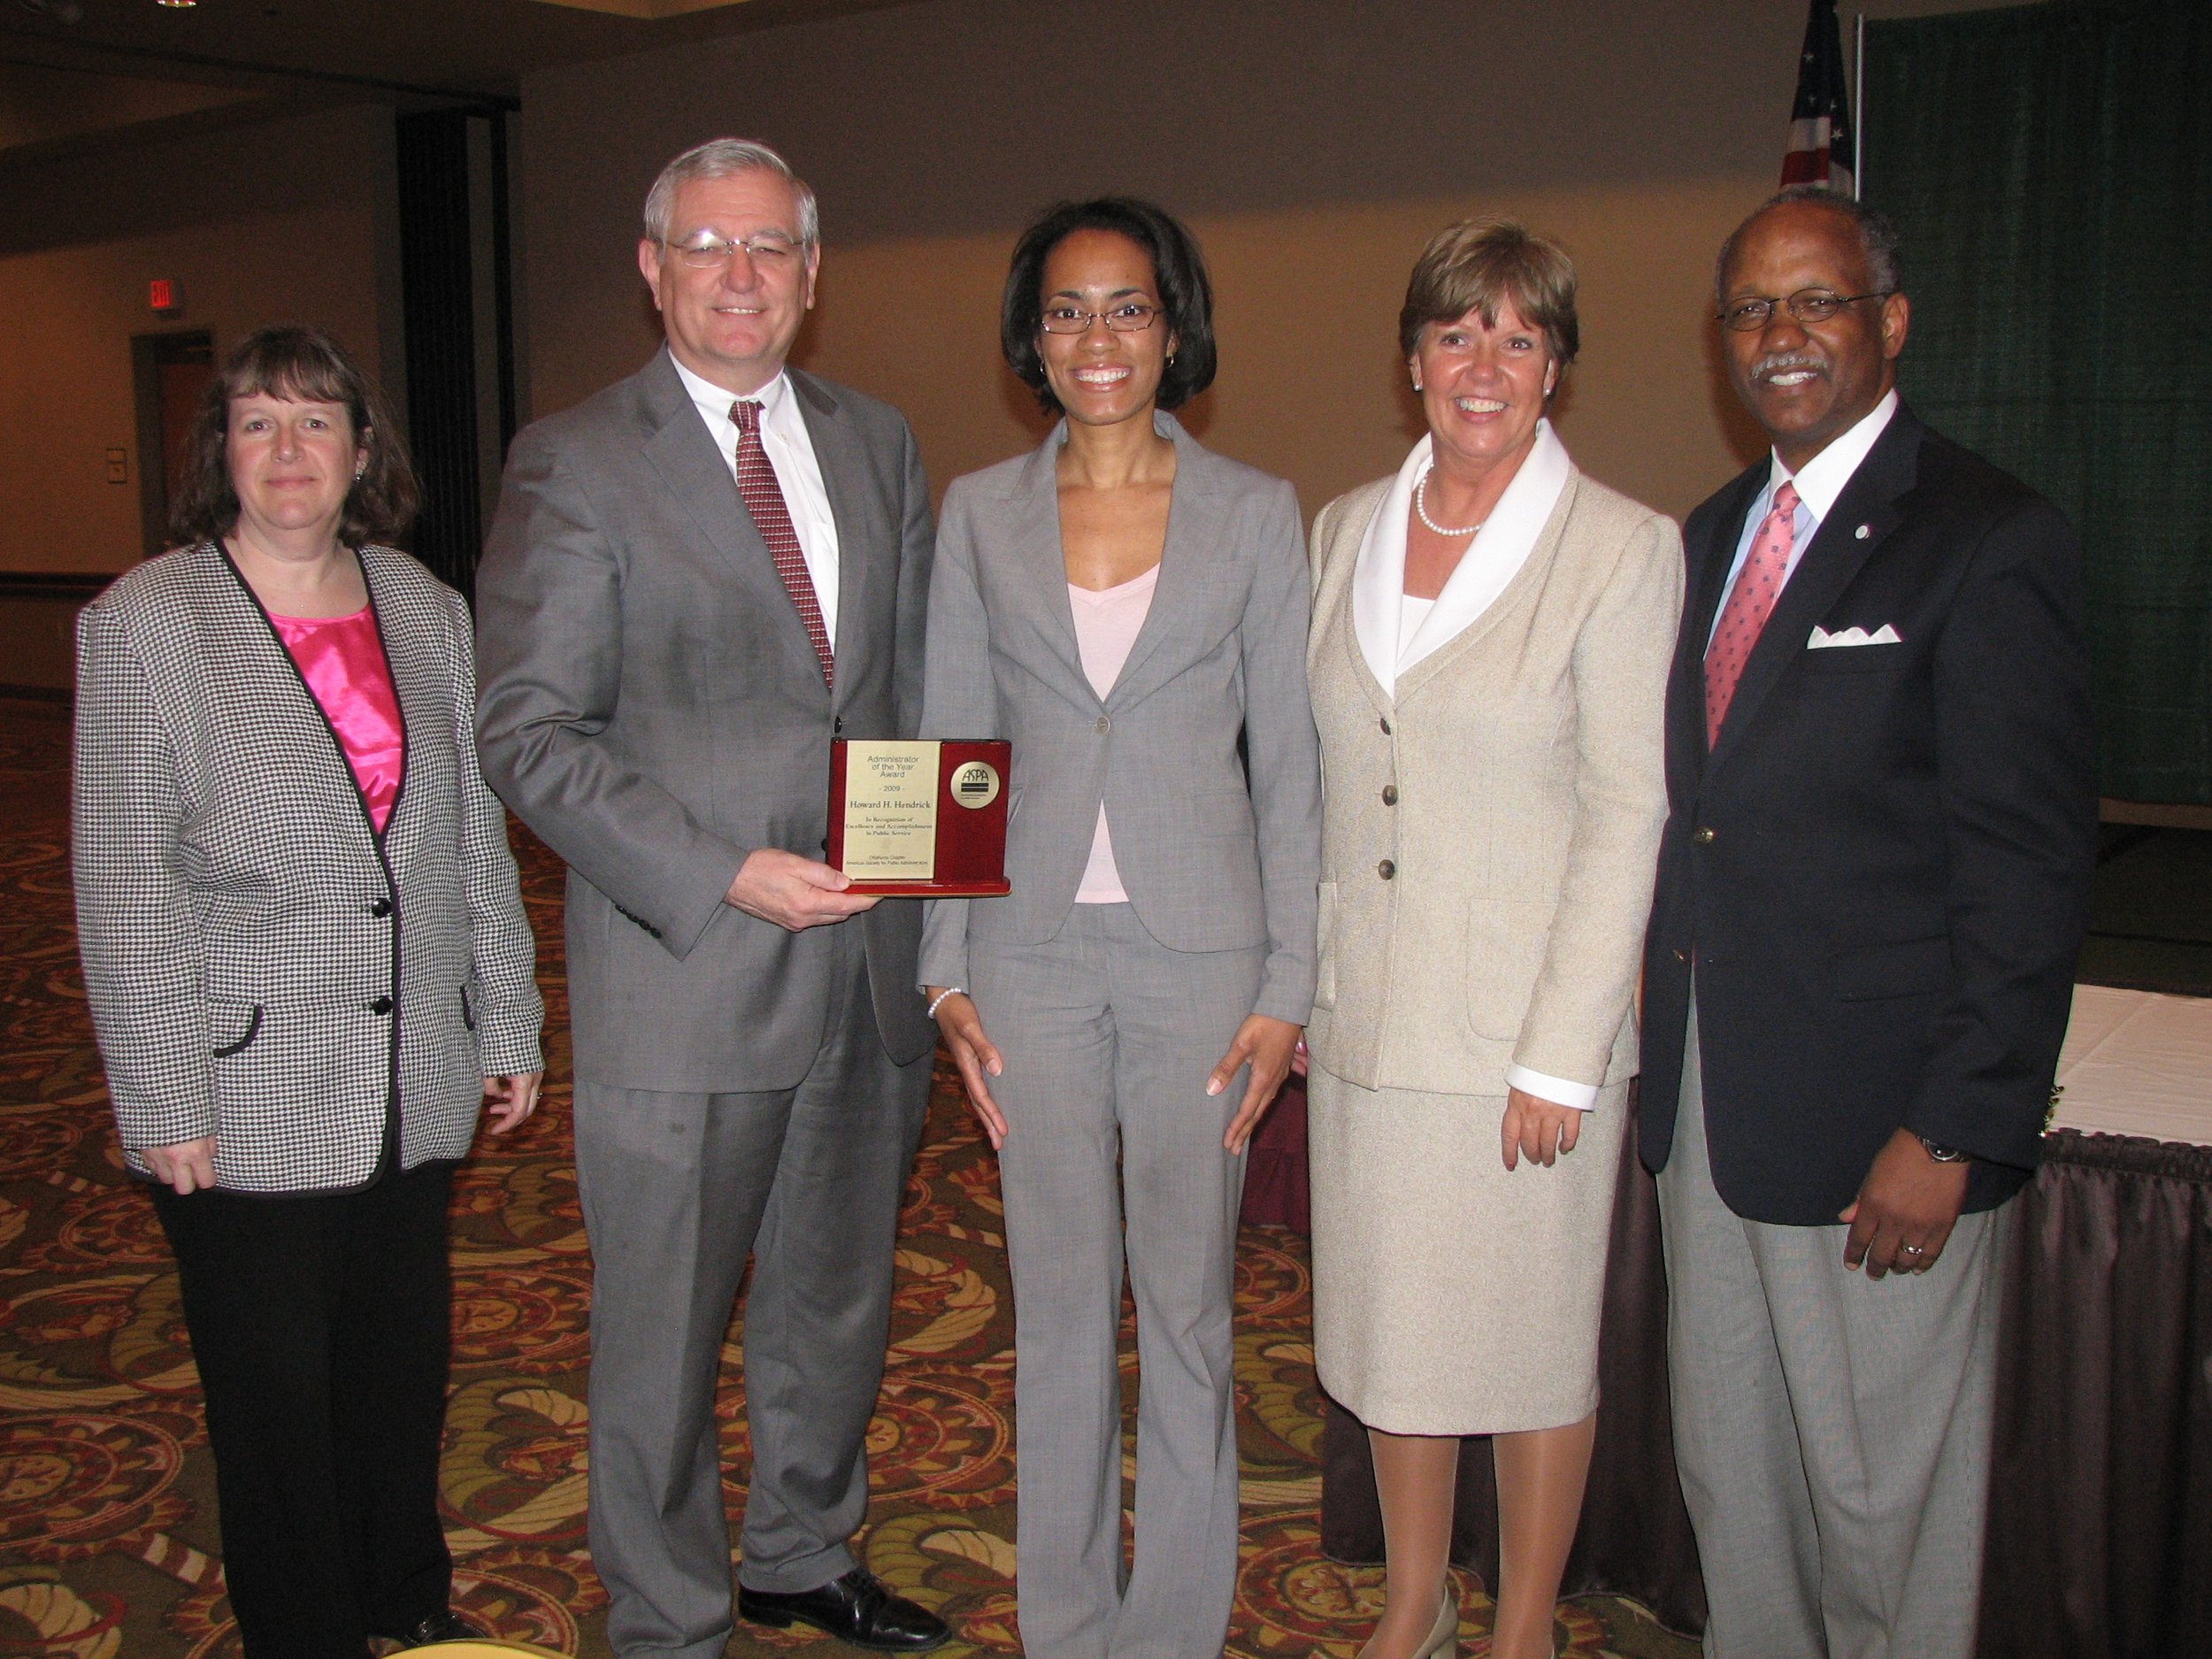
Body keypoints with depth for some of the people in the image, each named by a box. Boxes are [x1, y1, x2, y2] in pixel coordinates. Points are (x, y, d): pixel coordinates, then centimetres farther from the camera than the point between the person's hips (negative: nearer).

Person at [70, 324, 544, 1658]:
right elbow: (125, 885, -7)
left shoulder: (427, 610, 7)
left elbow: (477, 836, 11)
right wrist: (166, 1102, -10)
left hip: (417, 1083, 4)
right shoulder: (144, 622, -5)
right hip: (250, 1092, -4)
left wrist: (509, 1025, 11)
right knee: (277, 1391, 8)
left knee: (405, 1360, 16)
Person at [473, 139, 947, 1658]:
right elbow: (528, 732, -11)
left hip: (872, 959, 5)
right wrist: (726, 876, -20)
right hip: (684, 967, -5)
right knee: (663, 1332, 8)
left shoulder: (878, 442, 10)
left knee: (839, 1298, 20)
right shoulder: (576, 462, -6)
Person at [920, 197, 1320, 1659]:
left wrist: (1286, 987, -4)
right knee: (1060, 1303, 12)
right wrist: (948, 973, 1)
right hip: (1033, 949, 2)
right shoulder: (981, 512, 5)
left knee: (1187, 1301, 8)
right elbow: (953, 753, 6)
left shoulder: (1255, 512, 0)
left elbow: (1287, 765, 0)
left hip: (1198, 948, -1)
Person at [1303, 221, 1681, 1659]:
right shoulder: (1347, 528, 8)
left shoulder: (1624, 548, -8)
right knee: (1394, 1327, 16)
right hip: (1366, 1015, 5)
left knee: (1535, 1343, 9)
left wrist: (1560, 1057, -14)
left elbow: (1628, 815, -11)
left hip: (1528, 1028, -5)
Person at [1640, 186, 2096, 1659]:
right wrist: (1670, 1041, 8)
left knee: (1886, 1509, 8)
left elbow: (2032, 870, -14)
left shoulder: (1991, 540, -11)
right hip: (1710, 1097, 7)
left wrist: (1951, 1135, -17)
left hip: (1879, 1118, -7)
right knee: (1728, 1479, 19)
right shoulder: (1716, 534, 12)